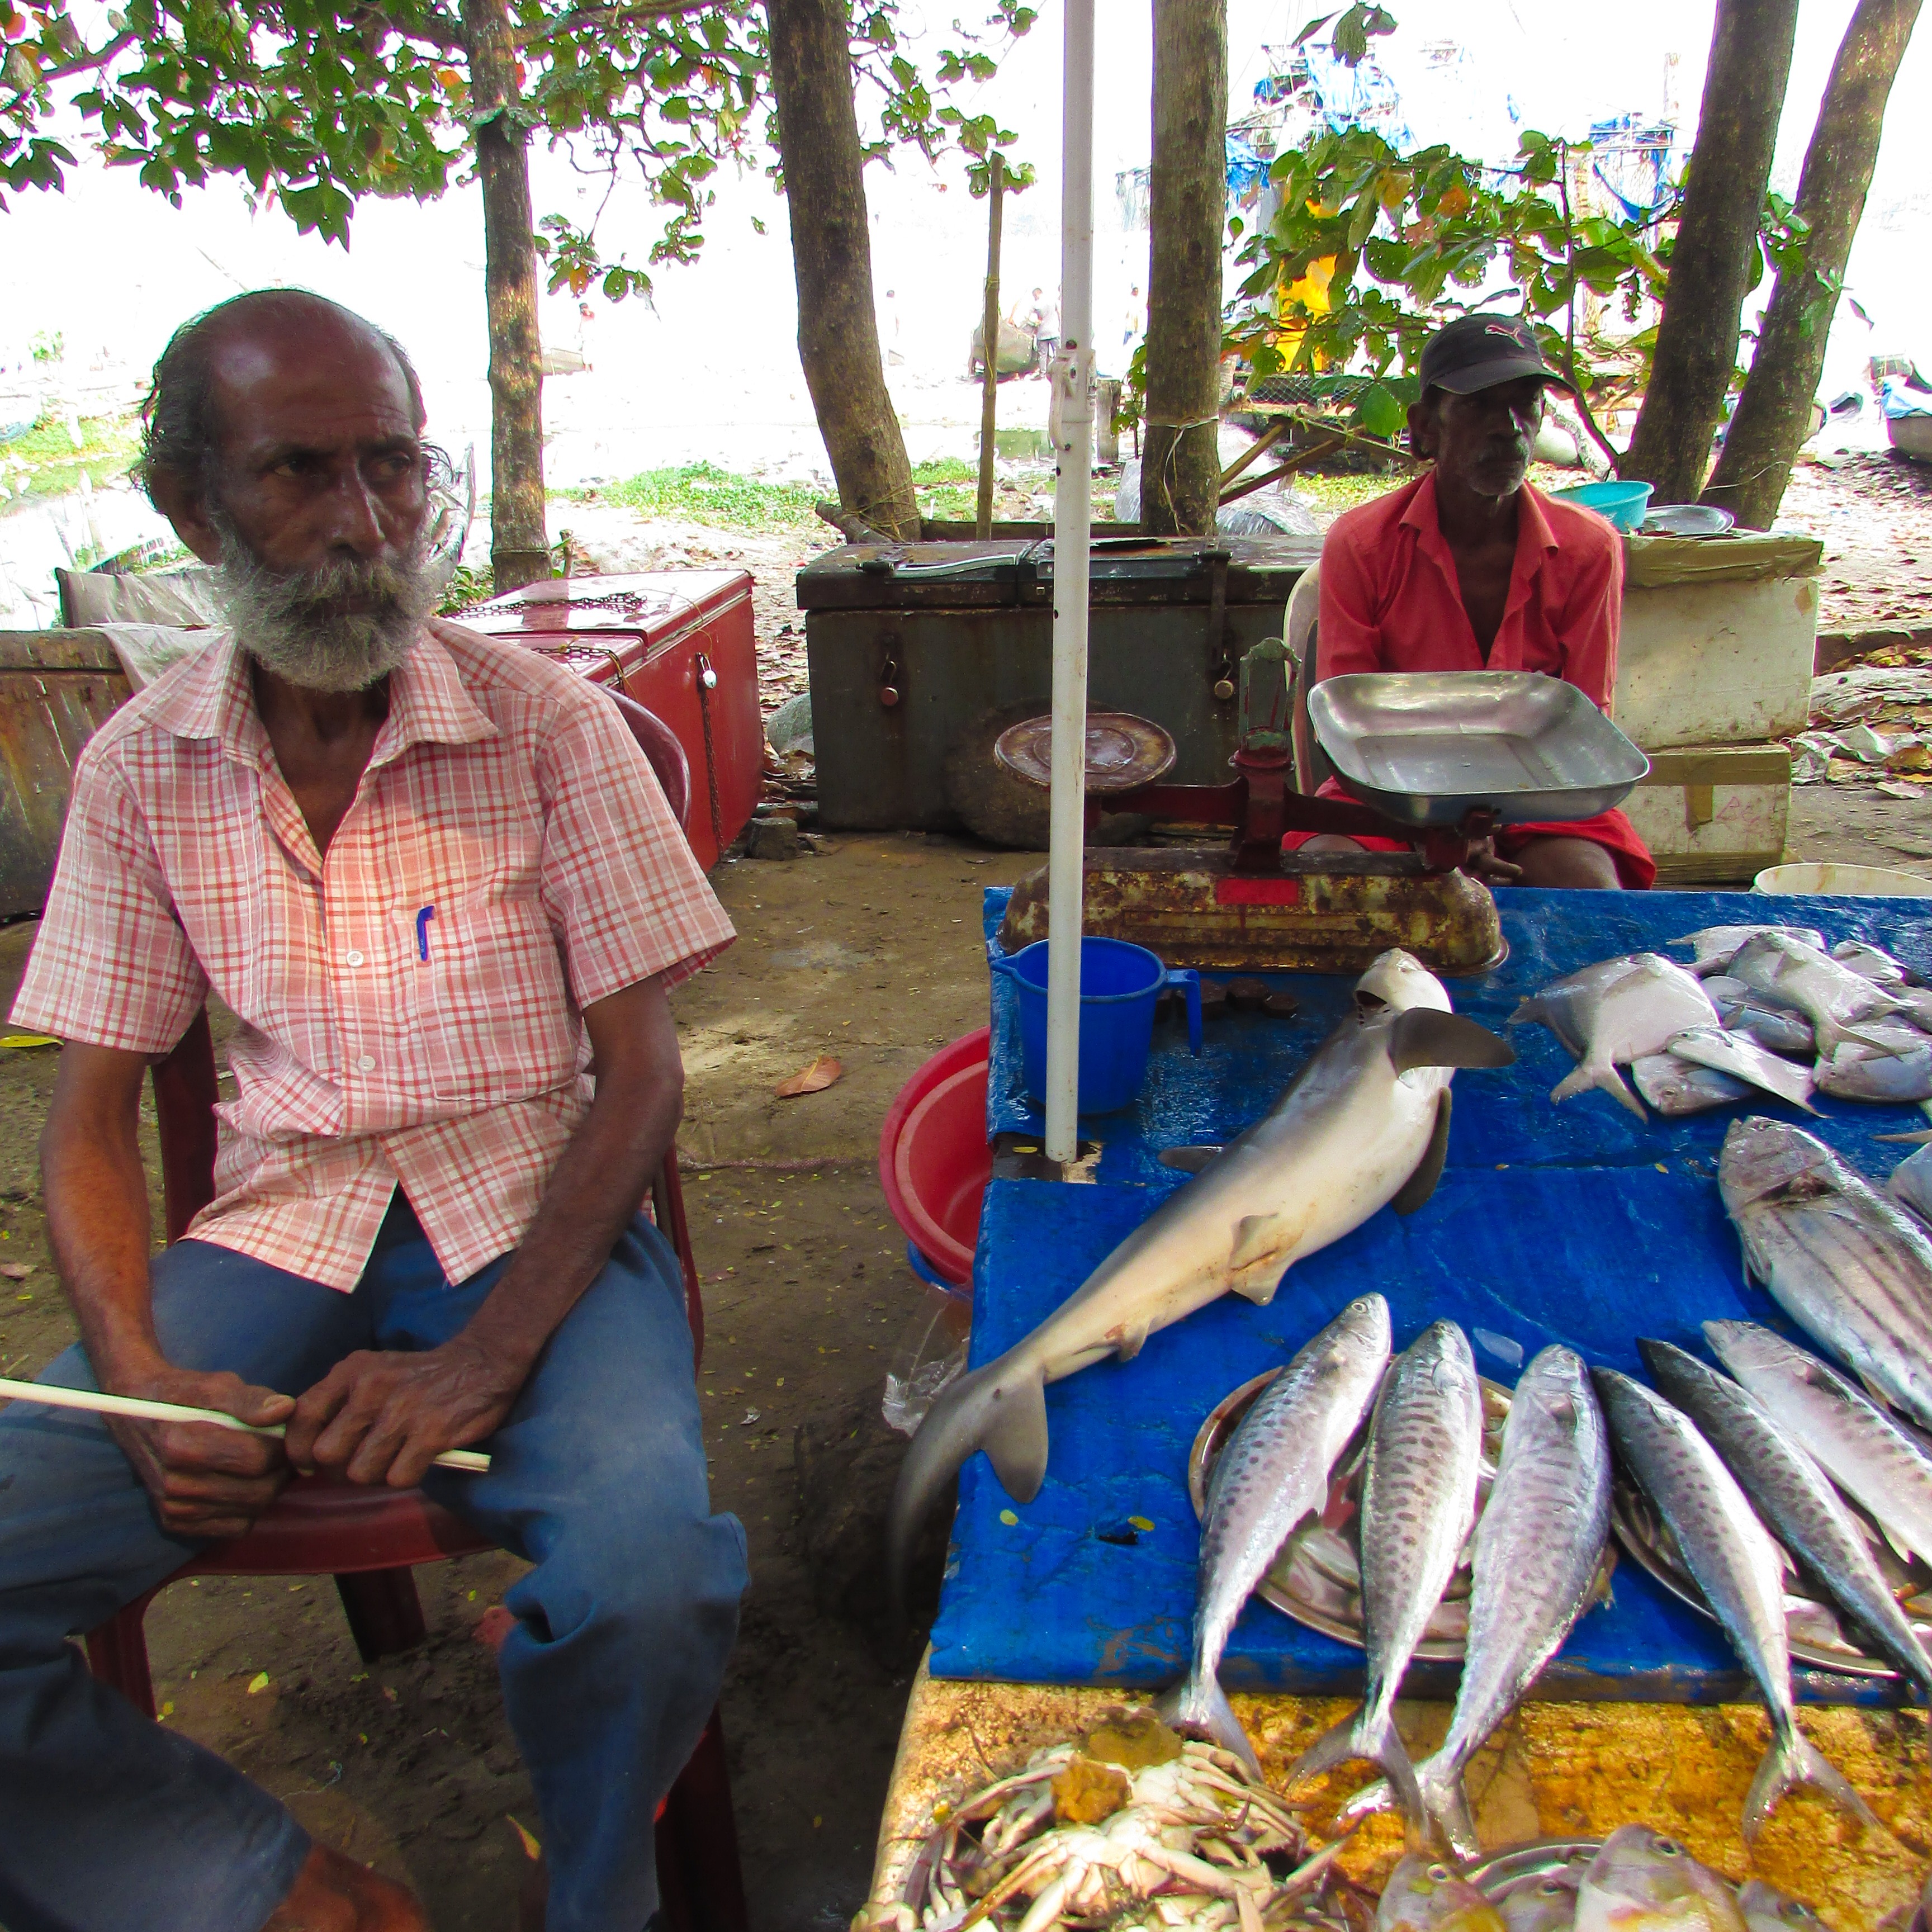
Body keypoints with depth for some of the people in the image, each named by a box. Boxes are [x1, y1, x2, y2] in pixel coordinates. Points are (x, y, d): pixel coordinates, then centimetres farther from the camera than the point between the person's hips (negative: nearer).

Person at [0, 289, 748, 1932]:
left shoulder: (547, 722, -4)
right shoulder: (138, 769, 5)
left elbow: (642, 1076, -6)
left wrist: (486, 1363, -17)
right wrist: (140, 1375, -10)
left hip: (531, 1224, -2)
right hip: (277, 1229, 3)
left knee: (645, 1581, -30)